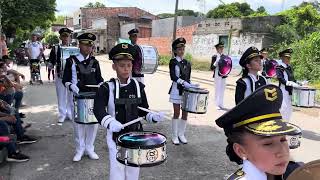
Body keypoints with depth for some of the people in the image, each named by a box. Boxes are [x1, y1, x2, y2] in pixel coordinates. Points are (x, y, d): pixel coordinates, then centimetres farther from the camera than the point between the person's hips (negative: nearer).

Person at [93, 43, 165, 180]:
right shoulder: (107, 88, -10)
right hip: (116, 137, -3)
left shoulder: (138, 86, 0)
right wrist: (110, 123, -43)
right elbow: (98, 109, -24)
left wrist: (154, 116, -16)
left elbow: (143, 110, 5)